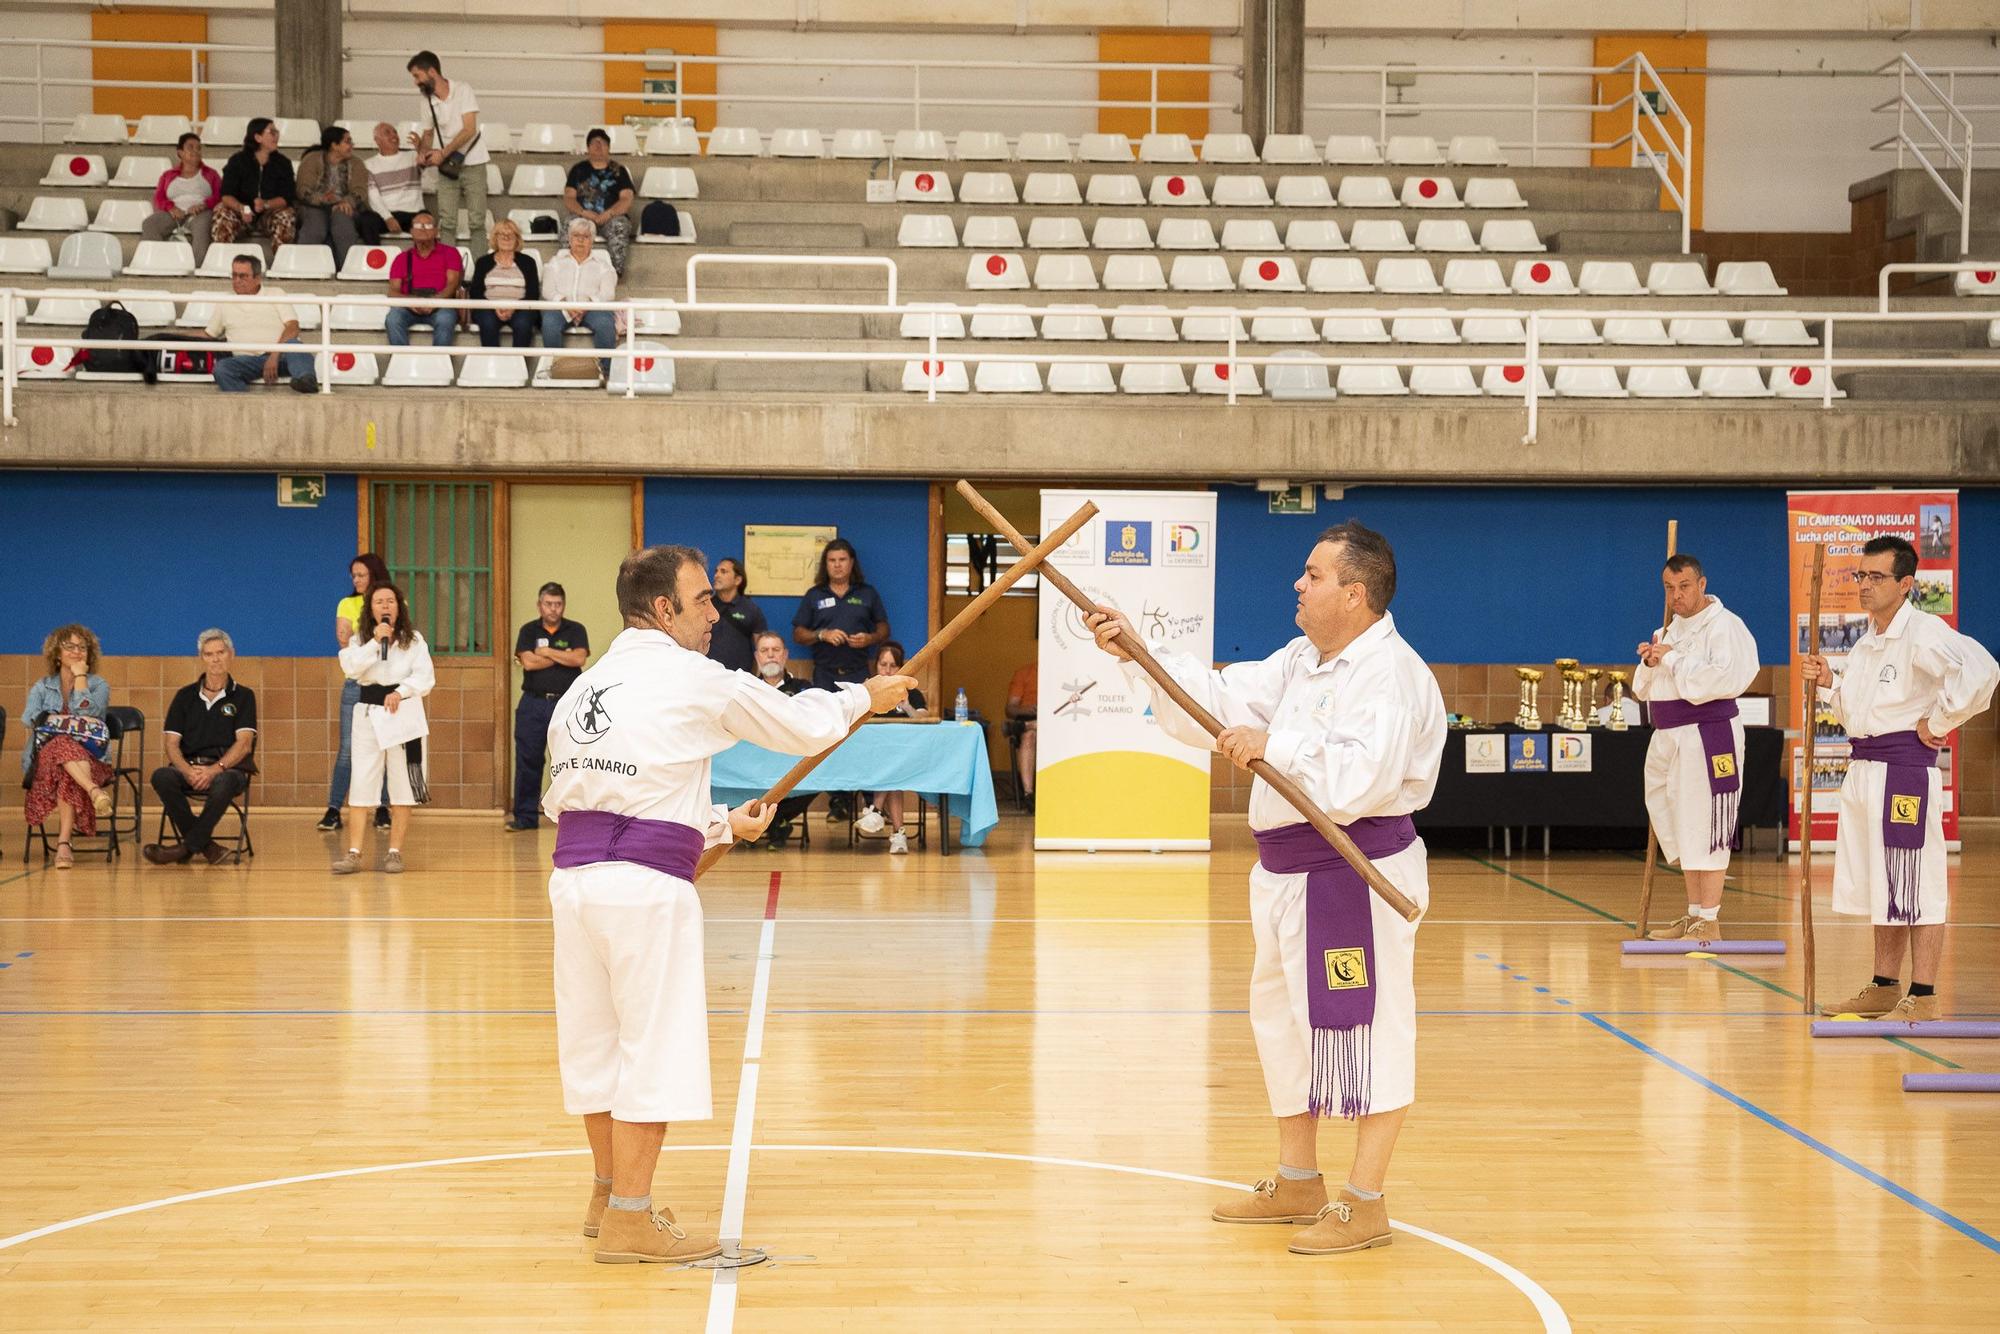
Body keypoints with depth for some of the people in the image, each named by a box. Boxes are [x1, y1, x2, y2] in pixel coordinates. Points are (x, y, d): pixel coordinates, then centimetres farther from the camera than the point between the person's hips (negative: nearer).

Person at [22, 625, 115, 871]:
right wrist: (74, 724, -10)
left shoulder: (99, 685, 17)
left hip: (88, 759, 0)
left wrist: (80, 676, 4)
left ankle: (63, 843, -50)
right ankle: (95, 792, -62)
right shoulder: (41, 688, 21)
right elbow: (29, 720, 0)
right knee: (62, 746, -39)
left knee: (67, 775, -39)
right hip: (44, 756, 0)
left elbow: (86, 711, -5)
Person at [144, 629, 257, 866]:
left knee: (223, 783, -39)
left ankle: (187, 847, -27)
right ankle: (206, 846, -28)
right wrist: (188, 771, -15)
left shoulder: (243, 696, 9)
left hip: (228, 768, -2)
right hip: (189, 765, 3)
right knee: (161, 777, -32)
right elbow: (172, 743, 7)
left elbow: (244, 744, -3)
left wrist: (215, 769, -20)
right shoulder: (185, 696, 15)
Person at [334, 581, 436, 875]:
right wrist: (376, 641, -16)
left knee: (402, 786, 2)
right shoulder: (360, 639, 7)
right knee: (360, 786, -4)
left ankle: (395, 852, 9)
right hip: (368, 714, 1)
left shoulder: (414, 640, 3)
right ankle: (353, 853, -4)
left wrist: (400, 692, -22)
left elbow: (425, 677, -7)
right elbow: (351, 668, -11)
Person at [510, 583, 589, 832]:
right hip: (533, 703, 1)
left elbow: (579, 658, -11)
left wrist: (546, 652, -6)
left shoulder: (575, 631, 7)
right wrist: (563, 656, -5)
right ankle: (525, 816, 8)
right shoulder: (529, 631, 8)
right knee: (527, 761, 1)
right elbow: (528, 662, -8)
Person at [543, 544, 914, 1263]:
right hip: (647, 885, -7)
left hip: (574, 874, 8)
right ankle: (630, 1219, 5)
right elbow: (802, 727, 4)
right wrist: (865, 697, 25)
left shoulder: (585, 686, 15)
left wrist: (719, 824, 31)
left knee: (597, 1038, 19)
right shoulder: (692, 678, -5)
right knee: (657, 1044, 1)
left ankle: (609, 1190, 34)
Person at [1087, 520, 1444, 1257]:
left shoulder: (1388, 673, -19)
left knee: (1364, 1027, -4)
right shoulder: (1303, 660, 12)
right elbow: (1221, 699, 9)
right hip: (1289, 871, 10)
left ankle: (1365, 1204, 4)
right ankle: (1297, 1182, 33)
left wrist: (1273, 744, -31)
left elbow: (1364, 774, -31)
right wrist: (1135, 653, 2)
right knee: (1284, 1019, 19)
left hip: (1355, 876, -10)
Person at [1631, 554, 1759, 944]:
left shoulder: (1723, 626, -10)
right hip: (1668, 736, 9)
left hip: (1708, 733, -9)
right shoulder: (1669, 631, 17)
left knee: (1704, 826, -7)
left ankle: (1709, 921, -3)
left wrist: (1672, 659, -18)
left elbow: (1726, 678, -25)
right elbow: (1643, 689, 20)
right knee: (1680, 827, 13)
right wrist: (1650, 662, -2)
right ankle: (1694, 915, 23)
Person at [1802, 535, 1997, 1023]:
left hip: (1905, 768, -10)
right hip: (1863, 767, 10)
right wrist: (1828, 684, 6)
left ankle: (1924, 998, -1)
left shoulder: (1923, 632, -14)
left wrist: (1939, 724, -20)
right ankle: (1884, 988, 25)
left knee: (1915, 888, -5)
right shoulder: (1866, 644, 15)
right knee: (1880, 886, 16)